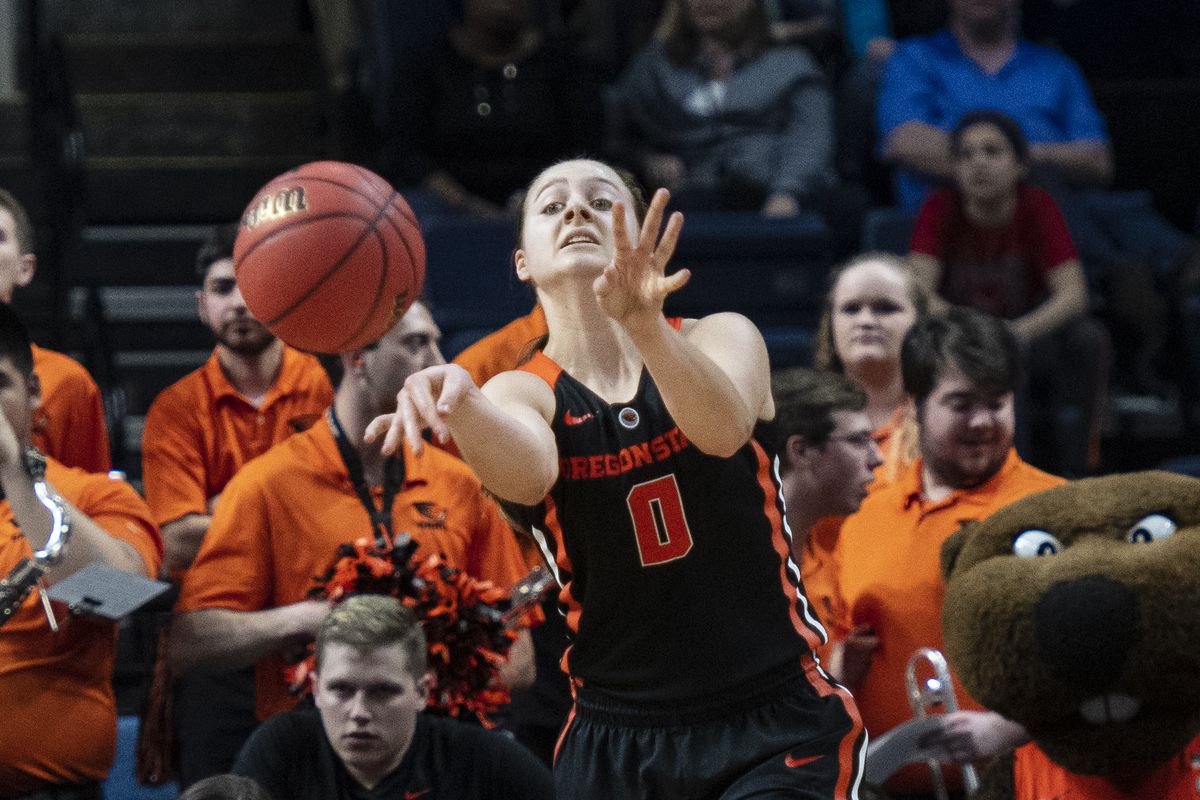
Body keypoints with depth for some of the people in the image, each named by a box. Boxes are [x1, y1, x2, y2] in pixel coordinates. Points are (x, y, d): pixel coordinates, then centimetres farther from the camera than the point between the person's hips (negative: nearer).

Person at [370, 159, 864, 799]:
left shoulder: (723, 339, 0)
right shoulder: (526, 391, 0)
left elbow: (723, 429, -25)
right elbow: (525, 476, -26)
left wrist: (644, 323, -45)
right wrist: (456, 400, -49)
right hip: (619, 741, 1)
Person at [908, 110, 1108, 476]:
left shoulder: (1037, 207, -7)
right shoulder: (941, 209, -7)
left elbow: (1073, 294, -17)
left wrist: (1020, 332, -37)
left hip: (1027, 343, 0)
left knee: (1088, 336, -29)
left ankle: (1069, 469, -21)